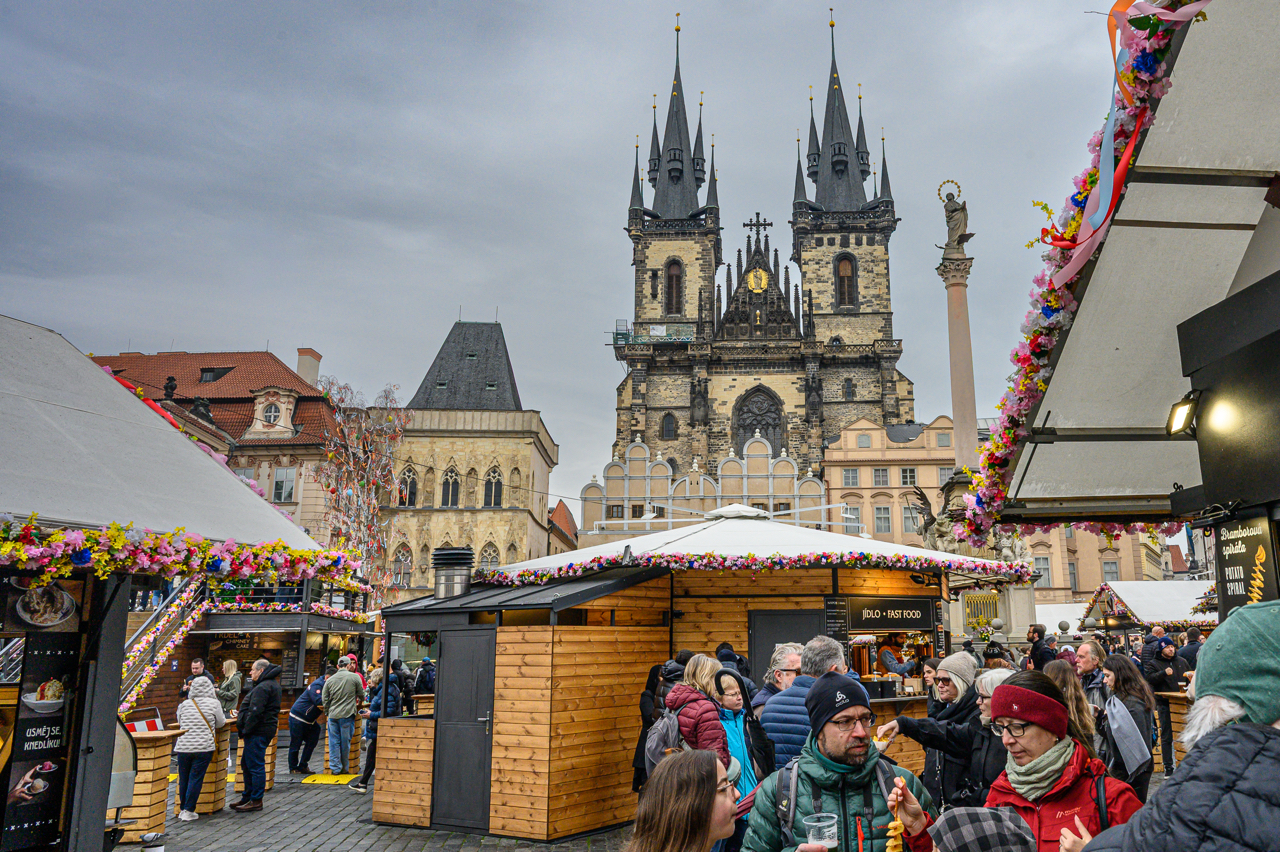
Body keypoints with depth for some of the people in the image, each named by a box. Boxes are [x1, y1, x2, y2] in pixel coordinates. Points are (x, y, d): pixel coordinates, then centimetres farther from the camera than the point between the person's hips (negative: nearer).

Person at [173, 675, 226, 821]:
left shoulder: (184, 705, 7)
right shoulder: (214, 703, -1)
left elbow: (180, 722, 19)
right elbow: (220, 723, 7)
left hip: (183, 747, 3)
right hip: (203, 747, -3)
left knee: (183, 778, 13)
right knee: (196, 778, 1)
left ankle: (183, 809, 22)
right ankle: (188, 811, 1)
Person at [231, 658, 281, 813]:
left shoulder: (263, 687, -17)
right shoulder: (271, 684, 18)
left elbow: (256, 712, -24)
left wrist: (245, 731, -18)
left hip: (257, 732, -11)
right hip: (266, 729, 11)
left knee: (255, 765, -5)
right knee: (247, 765, 18)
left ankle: (256, 800, 1)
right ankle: (248, 797, 26)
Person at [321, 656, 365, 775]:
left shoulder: (330, 680, 4)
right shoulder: (355, 677, -4)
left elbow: (324, 699, 5)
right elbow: (361, 694, 5)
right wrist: (358, 702, 27)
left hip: (333, 715, 2)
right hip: (347, 714, -2)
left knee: (334, 742, 8)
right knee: (345, 742, 7)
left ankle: (335, 768, 11)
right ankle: (345, 768, 16)